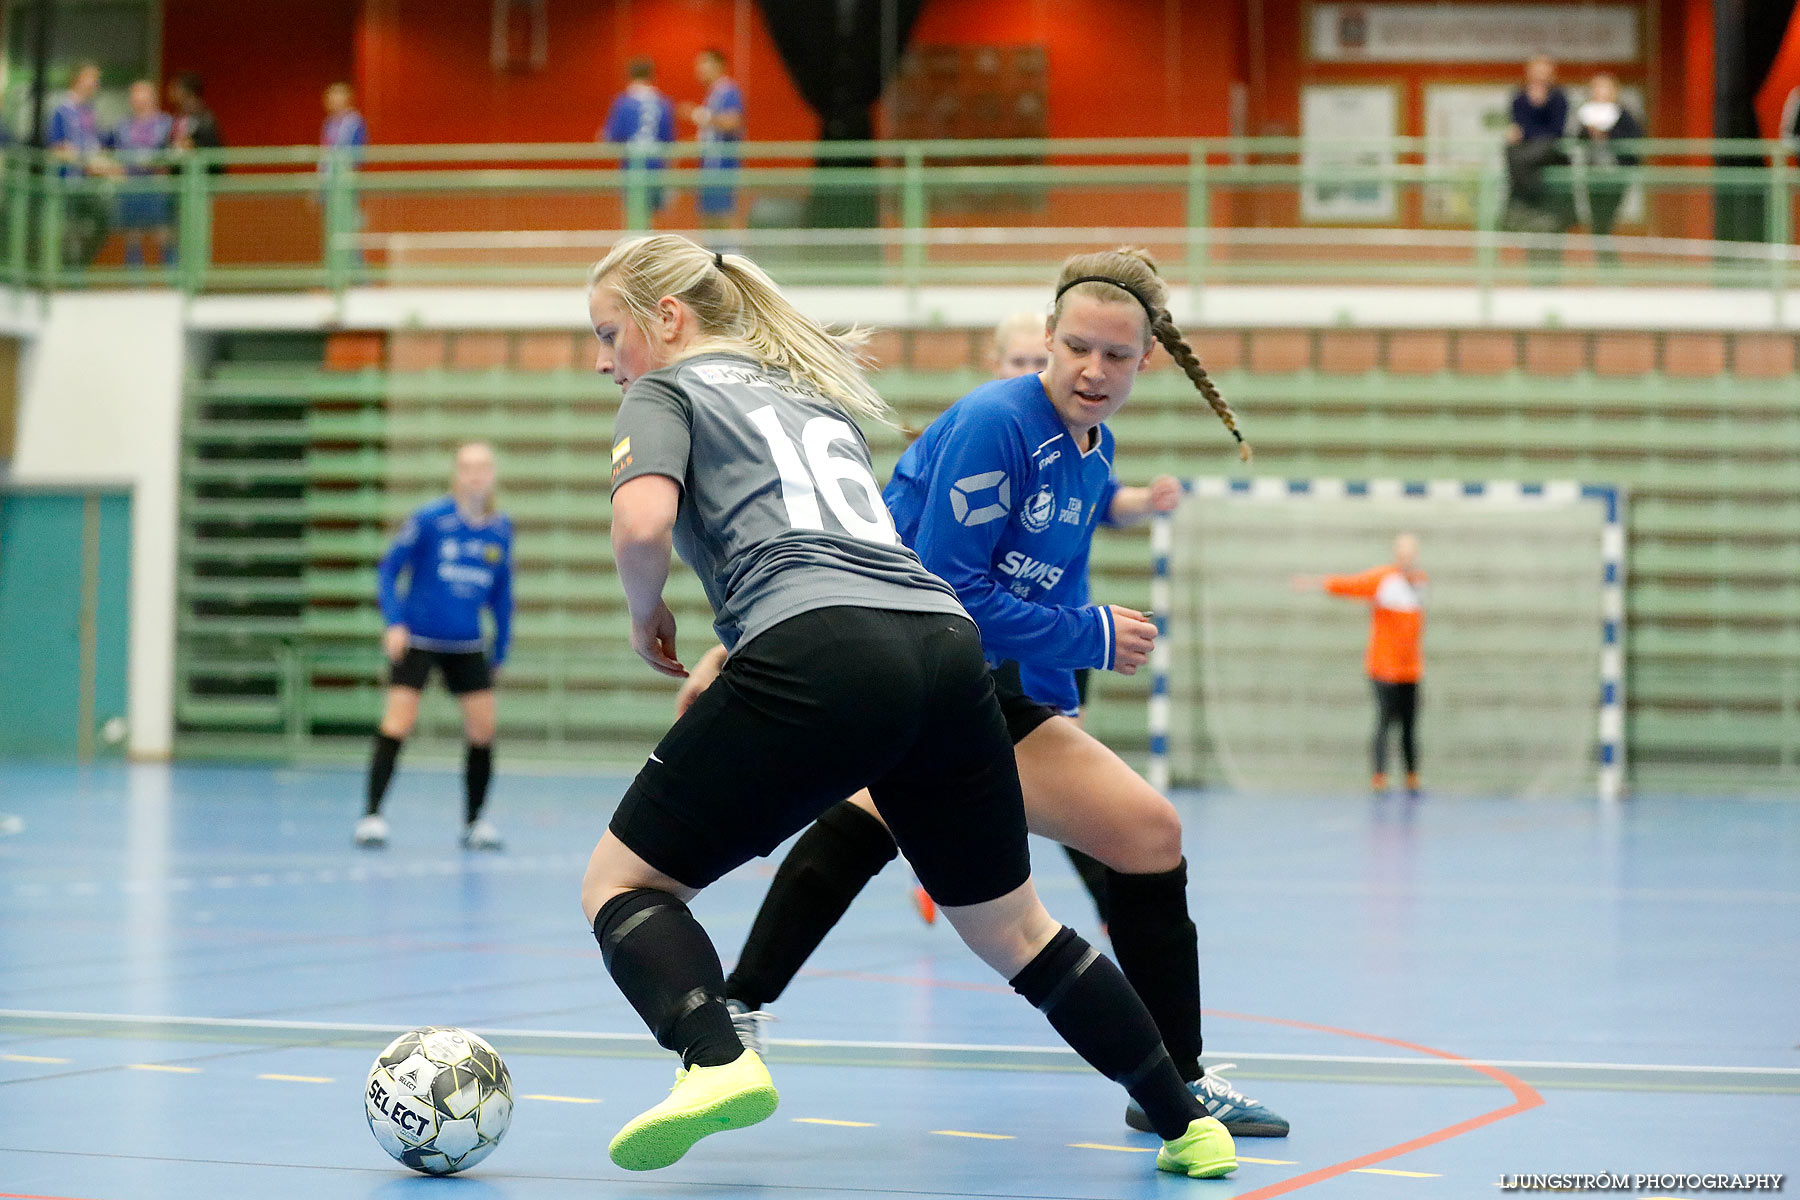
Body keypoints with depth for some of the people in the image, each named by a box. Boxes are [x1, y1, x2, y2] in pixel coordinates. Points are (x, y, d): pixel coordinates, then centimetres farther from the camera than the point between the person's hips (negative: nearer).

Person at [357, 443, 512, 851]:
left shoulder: (501, 530, 2)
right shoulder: (428, 519, -11)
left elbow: (501, 594, 11)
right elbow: (389, 568, -5)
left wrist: (499, 653, 12)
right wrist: (394, 622, -16)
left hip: (467, 645, 4)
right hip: (416, 639, -4)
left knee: (483, 729, 0)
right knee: (398, 723, -12)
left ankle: (474, 821, 14)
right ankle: (372, 815, -6)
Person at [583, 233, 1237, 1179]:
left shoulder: (665, 394, 12)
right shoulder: (814, 394, 33)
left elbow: (642, 522, -8)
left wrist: (647, 618, 11)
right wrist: (733, 659, 35)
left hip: (822, 661, -7)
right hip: (947, 647, 7)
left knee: (621, 884, 5)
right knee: (1011, 930, 21)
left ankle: (715, 1061, -21)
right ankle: (1187, 1125, 21)